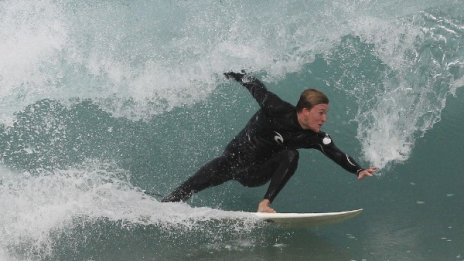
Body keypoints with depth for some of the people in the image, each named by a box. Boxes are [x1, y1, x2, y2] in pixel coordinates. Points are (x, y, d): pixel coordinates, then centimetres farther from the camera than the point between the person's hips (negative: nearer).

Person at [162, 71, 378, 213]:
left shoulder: (313, 138, -11)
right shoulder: (277, 109, -23)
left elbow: (336, 154, -20)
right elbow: (255, 86, -11)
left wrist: (358, 170, -35)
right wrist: (231, 74, -1)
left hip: (257, 174, 3)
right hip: (234, 158, -3)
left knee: (291, 156, -24)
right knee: (192, 186, -13)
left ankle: (265, 204, -27)